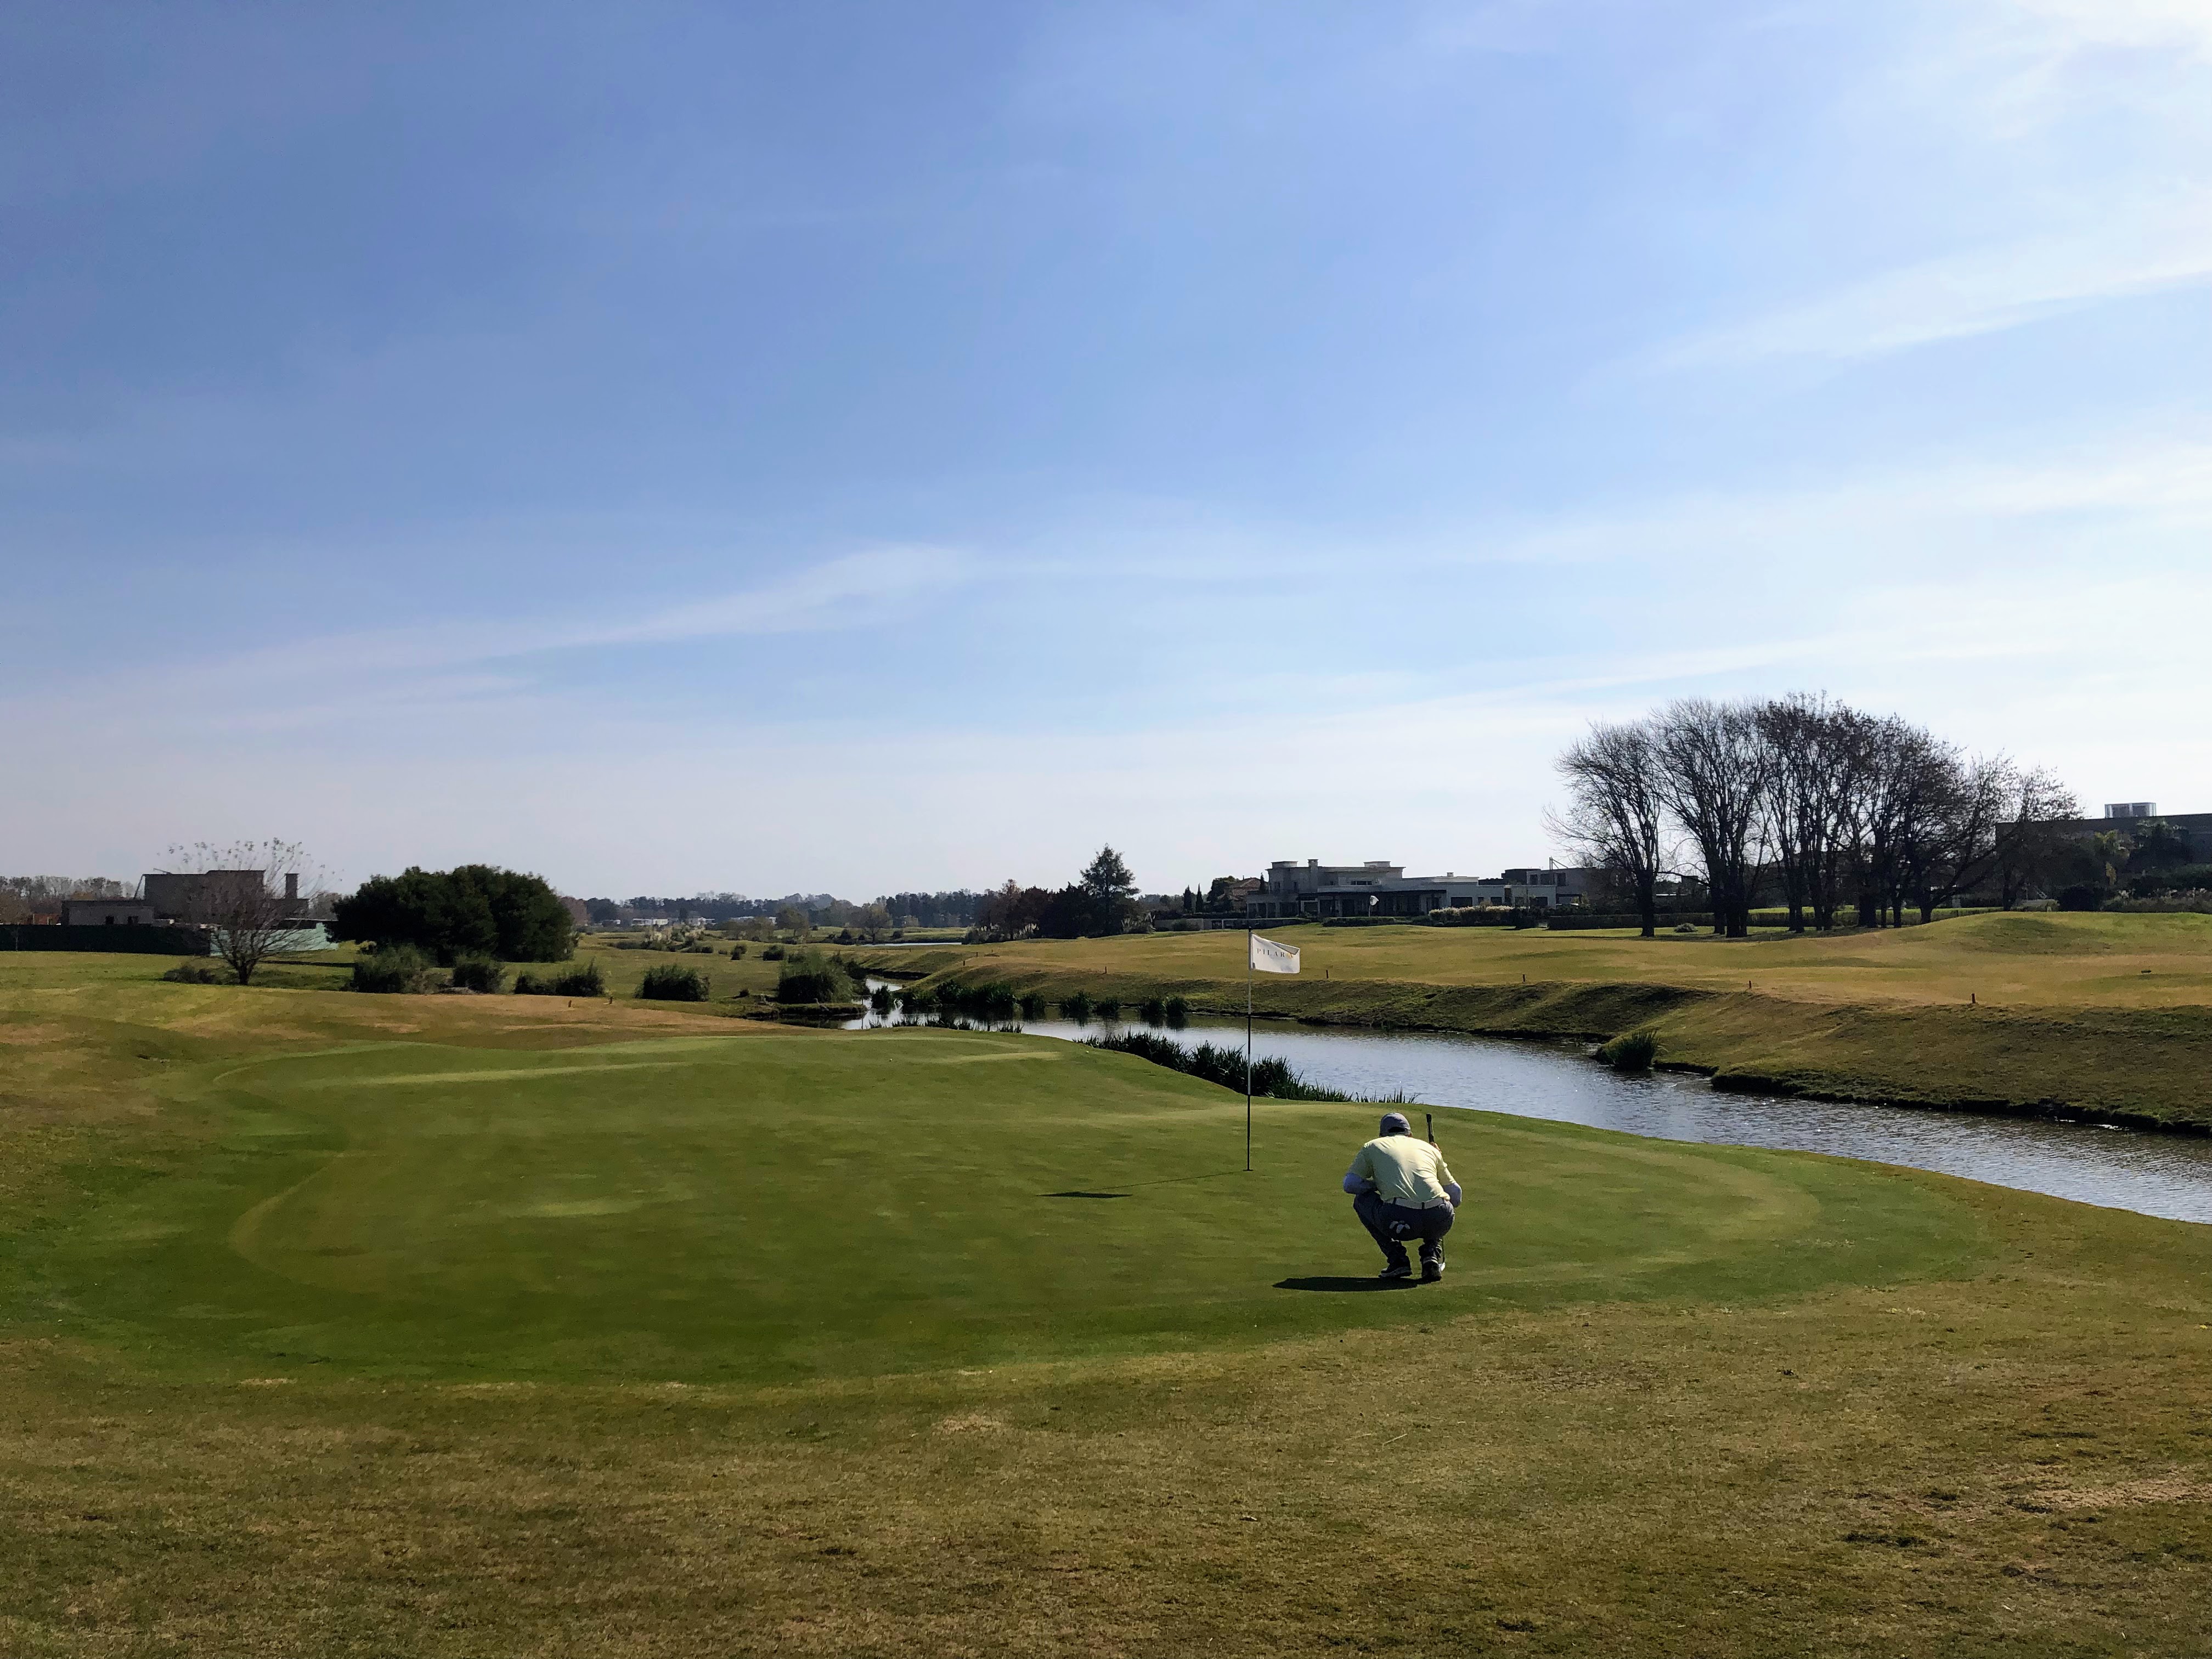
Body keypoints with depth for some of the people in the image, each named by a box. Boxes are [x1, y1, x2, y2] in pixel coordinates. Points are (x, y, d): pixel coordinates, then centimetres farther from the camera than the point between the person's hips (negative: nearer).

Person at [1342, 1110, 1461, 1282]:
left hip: (1399, 1220, -3)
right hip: (1441, 1221, 3)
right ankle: (1432, 1254, 12)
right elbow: (1456, 1195, 33)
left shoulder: (1372, 1147, 23)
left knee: (1362, 1200, 28)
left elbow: (1350, 1184, 19)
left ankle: (1397, 1260, 16)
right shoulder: (1428, 1148, 30)